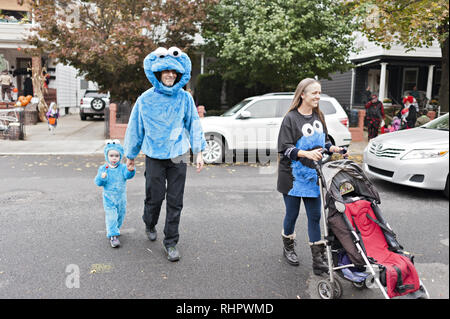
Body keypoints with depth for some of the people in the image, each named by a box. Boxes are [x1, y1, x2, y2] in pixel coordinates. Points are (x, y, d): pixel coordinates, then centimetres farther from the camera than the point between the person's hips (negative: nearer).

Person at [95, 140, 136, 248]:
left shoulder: (123, 167, -6)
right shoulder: (103, 168, -5)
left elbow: (128, 175, -25)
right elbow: (97, 182, -7)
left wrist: (131, 170, -48)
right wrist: (101, 178, -29)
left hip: (121, 197, 2)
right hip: (108, 198, -2)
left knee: (120, 215, 15)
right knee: (111, 216, -5)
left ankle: (112, 229, 38)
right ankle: (113, 236, 0)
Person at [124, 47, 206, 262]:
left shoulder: (185, 98, 0)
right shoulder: (146, 99, -2)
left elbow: (194, 124, 5)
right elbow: (135, 127, 6)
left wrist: (199, 152, -2)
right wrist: (131, 155, 11)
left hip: (178, 156, 1)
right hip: (154, 155, -1)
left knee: (175, 201, 3)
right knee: (154, 197, 5)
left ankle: (171, 242, 17)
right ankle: (150, 225, 38)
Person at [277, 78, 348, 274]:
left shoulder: (319, 117, 9)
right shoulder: (291, 118, -11)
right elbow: (285, 148, -16)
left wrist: (333, 148, 1)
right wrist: (306, 154, -28)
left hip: (313, 176, 5)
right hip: (293, 176, -5)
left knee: (315, 217, 5)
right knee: (292, 214, 11)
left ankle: (318, 259, 12)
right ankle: (288, 247, 35)